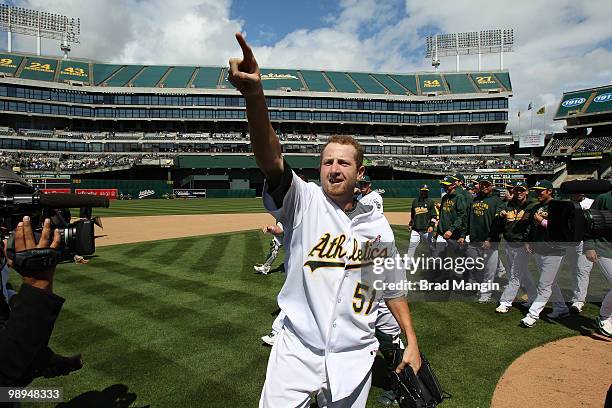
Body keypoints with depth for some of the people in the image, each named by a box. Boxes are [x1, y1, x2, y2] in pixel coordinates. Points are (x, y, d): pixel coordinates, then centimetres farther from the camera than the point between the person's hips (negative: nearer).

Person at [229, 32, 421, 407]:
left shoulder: (377, 224, 2)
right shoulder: (304, 201, -7)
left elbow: (393, 287, 10)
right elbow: (271, 159, -26)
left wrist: (412, 342, 8)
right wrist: (255, 94, -42)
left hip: (354, 358, 3)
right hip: (297, 351, -2)